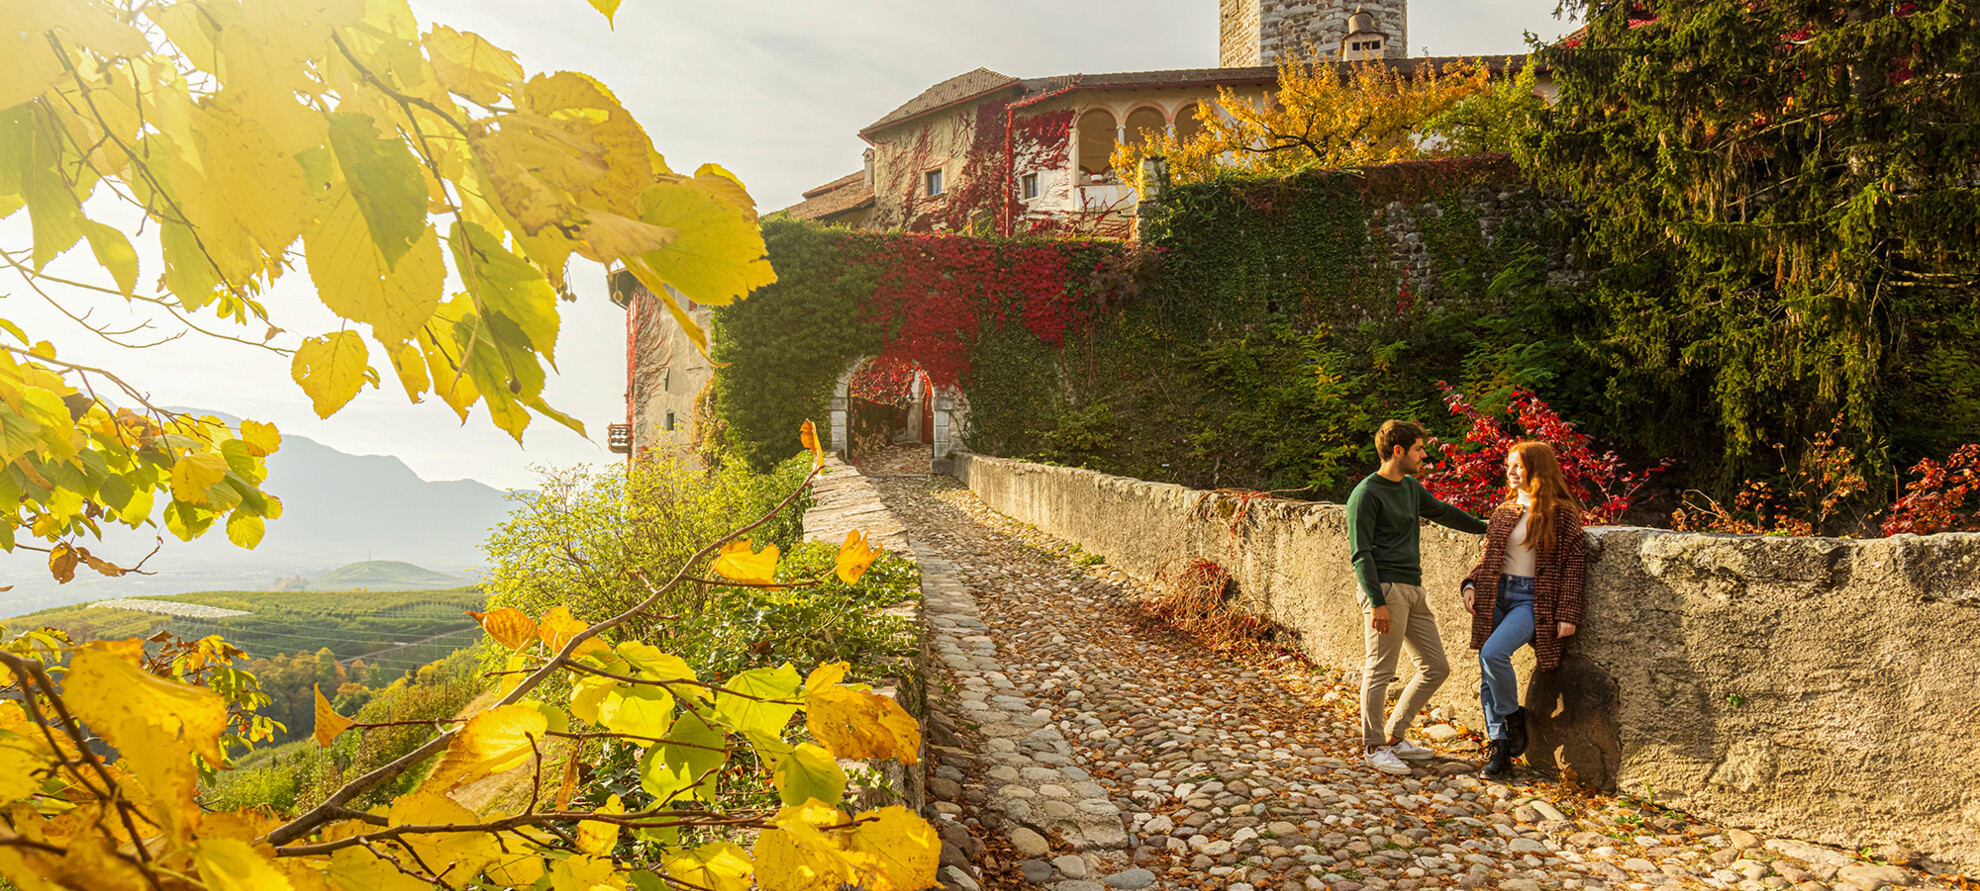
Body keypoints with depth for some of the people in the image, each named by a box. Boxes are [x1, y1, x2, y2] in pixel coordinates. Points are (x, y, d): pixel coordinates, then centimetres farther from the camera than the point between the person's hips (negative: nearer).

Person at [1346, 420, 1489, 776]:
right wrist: (1377, 602, -18)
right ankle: (1375, 747, 6)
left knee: (1436, 668, 8)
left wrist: (1485, 527, 40)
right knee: (1380, 671, -5)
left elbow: (1442, 512, 34)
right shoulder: (1366, 495, -7)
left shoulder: (1410, 487, 17)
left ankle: (1394, 736, 18)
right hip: (1385, 589, -9)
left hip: (1413, 590, 9)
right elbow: (1360, 553, -12)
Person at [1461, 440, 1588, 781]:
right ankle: (1498, 748, 10)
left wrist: (1568, 614, -11)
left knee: (1492, 653, -26)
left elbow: (1573, 563, -5)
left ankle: (1513, 716, -1)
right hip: (1496, 597, 6)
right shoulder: (1504, 510, 13)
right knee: (1487, 674, 1)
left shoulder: (1562, 513, -3)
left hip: (1532, 600, -6)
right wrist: (1471, 585, 2)